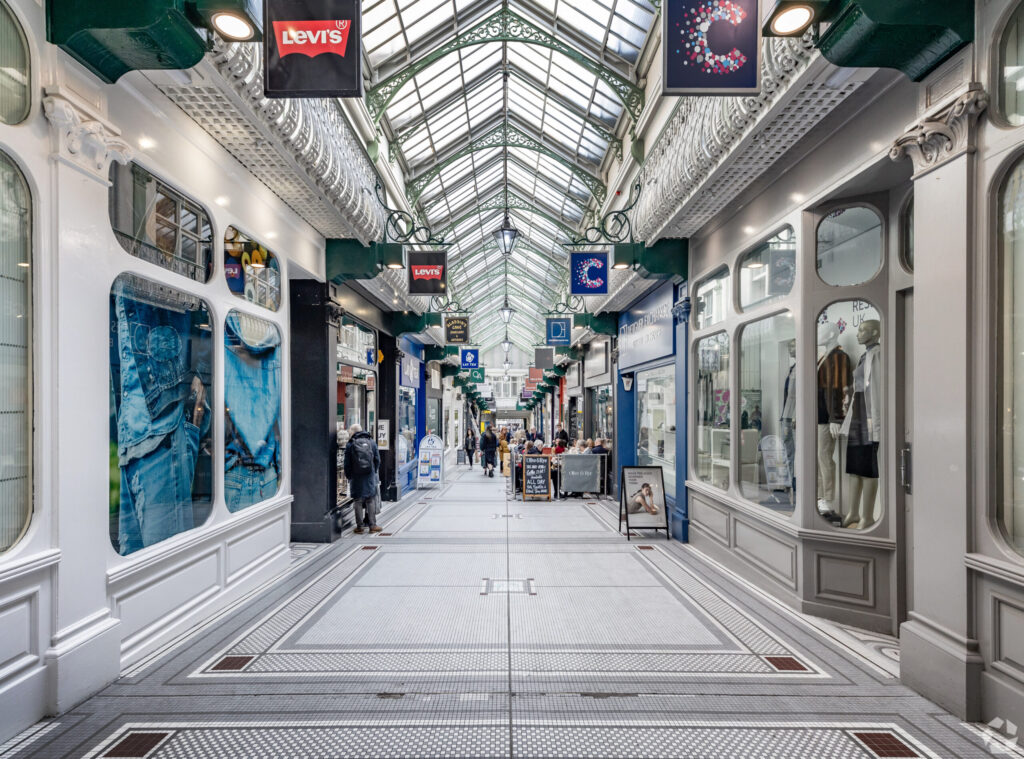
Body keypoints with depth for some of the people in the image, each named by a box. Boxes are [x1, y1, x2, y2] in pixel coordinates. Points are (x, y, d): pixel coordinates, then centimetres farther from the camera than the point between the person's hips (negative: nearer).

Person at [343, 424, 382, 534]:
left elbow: (347, 464, -1)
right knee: (371, 500, 8)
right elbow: (377, 460, 6)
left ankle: (359, 526, 8)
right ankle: (372, 525, 9)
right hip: (370, 477, 2)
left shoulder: (350, 444, -3)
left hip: (356, 478, -2)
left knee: (358, 502, 5)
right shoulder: (371, 442, 4)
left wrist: (348, 477, 11)